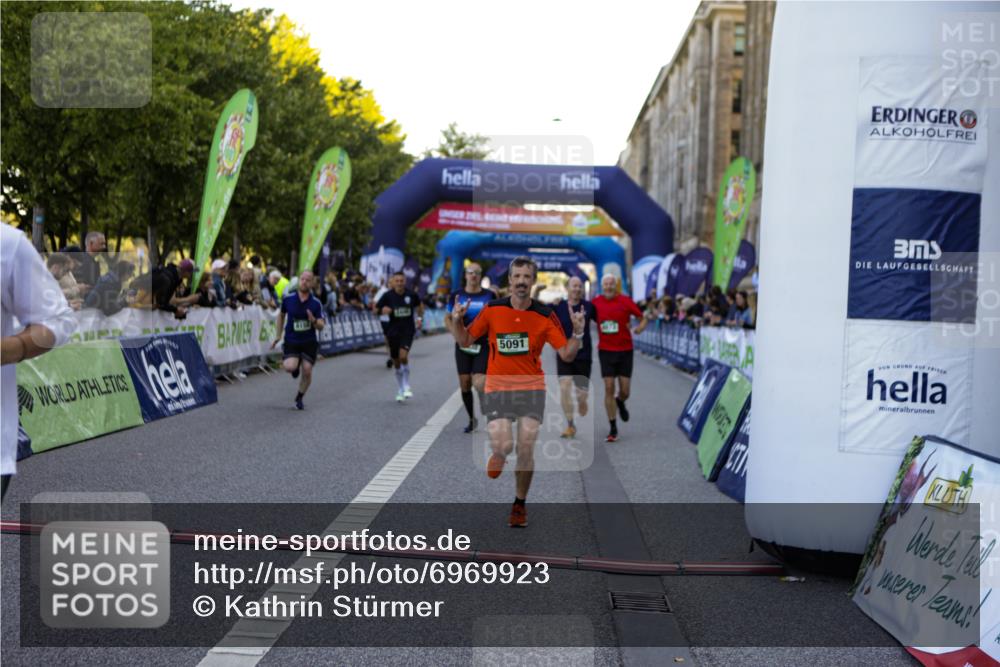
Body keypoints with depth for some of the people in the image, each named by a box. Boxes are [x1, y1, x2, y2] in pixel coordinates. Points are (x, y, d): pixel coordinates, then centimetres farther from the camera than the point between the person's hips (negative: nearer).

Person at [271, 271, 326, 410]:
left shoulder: (316, 303, -4)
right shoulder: (288, 299, -3)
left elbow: (321, 326, -3)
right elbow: (281, 315, 16)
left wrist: (314, 321, -26)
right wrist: (278, 335, 15)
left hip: (309, 342, 1)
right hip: (291, 341, 0)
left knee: (307, 371, -7)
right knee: (290, 367, -24)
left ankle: (299, 398, 20)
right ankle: (296, 367, 17)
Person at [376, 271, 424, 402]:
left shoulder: (411, 294, -4)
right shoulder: (388, 295, -5)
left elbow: (419, 305, 17)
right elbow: (376, 309, 1)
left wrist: (420, 318, 5)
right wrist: (383, 310, -19)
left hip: (408, 330, -2)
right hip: (393, 331, 2)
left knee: (403, 356, -21)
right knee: (396, 362, 8)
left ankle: (406, 386, -1)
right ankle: (400, 391, 24)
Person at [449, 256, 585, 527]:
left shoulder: (545, 315, -3)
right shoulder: (492, 309, -3)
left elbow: (567, 354, -2)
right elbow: (465, 340, 6)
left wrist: (578, 333, -19)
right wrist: (456, 321, -13)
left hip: (532, 388, 1)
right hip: (498, 387, 0)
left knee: (525, 450, -2)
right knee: (503, 446, -15)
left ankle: (520, 504, 20)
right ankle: (499, 455, 26)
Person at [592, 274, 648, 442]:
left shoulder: (625, 301, -4)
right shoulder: (596, 303, 0)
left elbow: (642, 317, 1)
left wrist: (640, 327, -19)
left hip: (625, 350, 0)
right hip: (606, 350, 0)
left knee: (625, 390, 1)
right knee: (609, 388, -5)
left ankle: (620, 402, 40)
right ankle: (613, 429, 3)